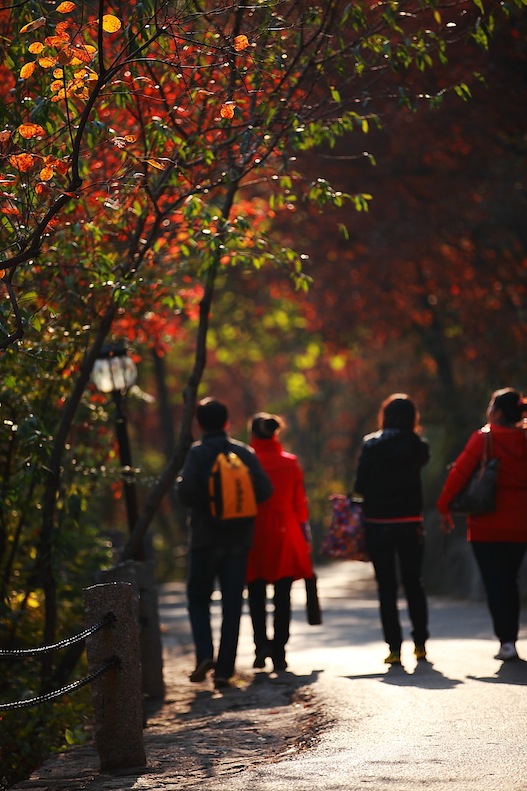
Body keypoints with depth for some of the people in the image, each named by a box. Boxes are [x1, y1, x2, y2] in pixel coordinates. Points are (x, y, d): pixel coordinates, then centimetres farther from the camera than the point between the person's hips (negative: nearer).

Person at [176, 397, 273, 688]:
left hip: (206, 536, -3)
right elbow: (265, 490, -1)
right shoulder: (244, 452, 3)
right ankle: (224, 669, 2)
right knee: (232, 604, 5)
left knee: (198, 598, 11)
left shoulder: (198, 453, -7)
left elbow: (186, 491, -18)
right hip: (239, 538, 3)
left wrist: (200, 506, 4)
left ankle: (204, 654, -10)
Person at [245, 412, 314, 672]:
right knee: (282, 597, 6)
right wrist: (305, 538, 12)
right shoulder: (291, 463, 2)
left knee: (256, 594, 8)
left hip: (254, 534, -1)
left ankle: (261, 642, -11)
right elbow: (300, 504, 5)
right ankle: (279, 653, 4)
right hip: (285, 536, 1)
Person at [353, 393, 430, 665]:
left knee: (386, 587, 3)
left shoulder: (371, 444, -4)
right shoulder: (418, 446, -3)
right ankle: (420, 642, 17)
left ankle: (394, 648, -1)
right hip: (410, 523, 1)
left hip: (377, 523, -1)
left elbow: (360, 486, -5)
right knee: (414, 583, 15)